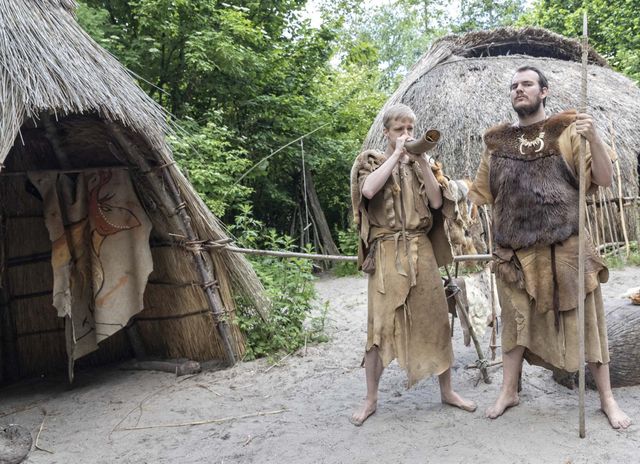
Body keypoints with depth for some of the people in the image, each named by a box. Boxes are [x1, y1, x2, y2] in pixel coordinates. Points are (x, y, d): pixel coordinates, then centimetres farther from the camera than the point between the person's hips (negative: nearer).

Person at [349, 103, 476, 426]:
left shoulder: (421, 163, 14)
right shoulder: (371, 160, 4)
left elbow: (436, 201, 0)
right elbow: (368, 190, -18)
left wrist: (421, 160, -6)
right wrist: (397, 154, -12)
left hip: (421, 250, 3)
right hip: (386, 252, -3)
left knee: (435, 318, 7)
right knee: (380, 323, -1)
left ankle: (447, 391, 23)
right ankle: (371, 399, 12)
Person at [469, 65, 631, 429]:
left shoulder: (566, 131, -2)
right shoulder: (498, 141, 7)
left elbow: (605, 179, -6)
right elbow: (482, 193, 14)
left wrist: (594, 138, -21)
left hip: (566, 248, -2)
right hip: (515, 251, 3)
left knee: (585, 321, 7)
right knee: (516, 321, 13)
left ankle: (607, 398, 24)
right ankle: (509, 392, 28)